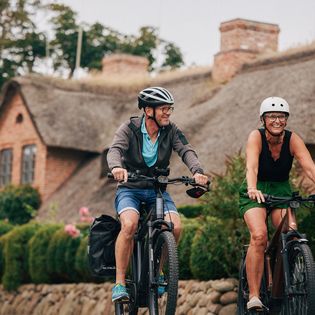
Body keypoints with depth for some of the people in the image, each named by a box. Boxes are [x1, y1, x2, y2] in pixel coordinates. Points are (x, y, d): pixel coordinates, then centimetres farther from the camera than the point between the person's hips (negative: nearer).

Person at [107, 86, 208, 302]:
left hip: (157, 189, 3)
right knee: (130, 224, -32)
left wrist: (197, 171, -40)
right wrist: (116, 167, -52)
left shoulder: (171, 131, -4)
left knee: (175, 227, -23)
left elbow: (186, 150, -18)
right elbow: (115, 149, -28)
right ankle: (120, 283, -23)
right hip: (130, 189, -3)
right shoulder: (130, 129, -11)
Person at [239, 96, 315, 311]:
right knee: (259, 235, -26)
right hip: (256, 192, -3)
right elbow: (251, 167, -35)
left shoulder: (293, 140, -13)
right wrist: (252, 189, -55)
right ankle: (254, 297, -24)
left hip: (281, 190, 3)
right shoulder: (256, 137, -18)